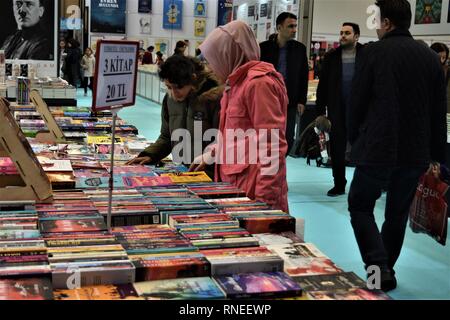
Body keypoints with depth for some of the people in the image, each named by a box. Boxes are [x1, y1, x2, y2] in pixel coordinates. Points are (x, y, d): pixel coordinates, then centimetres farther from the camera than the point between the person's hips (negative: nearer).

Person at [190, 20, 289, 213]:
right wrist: (208, 157, 31)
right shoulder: (237, 83, 17)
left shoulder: (258, 83, -13)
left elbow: (272, 145, -18)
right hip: (235, 184, 9)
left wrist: (264, 198, -20)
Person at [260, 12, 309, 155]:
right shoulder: (264, 47, -1)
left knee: (288, 139, 0)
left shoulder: (300, 48, 6)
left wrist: (301, 101, 1)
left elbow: (304, 77, 7)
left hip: (290, 103, 2)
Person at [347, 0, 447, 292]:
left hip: (378, 148, -4)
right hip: (416, 152, 4)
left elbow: (357, 102, -5)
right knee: (398, 214, 17)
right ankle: (385, 272, 26)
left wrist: (354, 140, 9)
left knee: (360, 206, 11)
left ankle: (379, 267, -4)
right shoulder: (431, 57, 5)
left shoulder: (374, 52, -8)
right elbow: (439, 111, 8)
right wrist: (437, 154, 14)